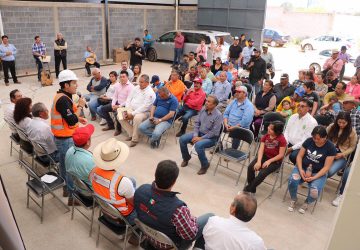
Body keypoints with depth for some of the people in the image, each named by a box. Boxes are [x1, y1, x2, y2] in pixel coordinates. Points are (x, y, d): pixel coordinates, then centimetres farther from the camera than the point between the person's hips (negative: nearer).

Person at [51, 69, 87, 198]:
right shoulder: (63, 100, -24)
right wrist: (80, 106, -17)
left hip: (62, 137, 10)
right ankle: (72, 193, 9)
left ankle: (66, 187, 38)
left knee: (64, 164, 22)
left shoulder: (61, 96, 9)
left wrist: (78, 118, 8)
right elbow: (72, 122, -27)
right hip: (66, 139, -10)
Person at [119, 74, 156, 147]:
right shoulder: (136, 88, 8)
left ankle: (135, 139, -20)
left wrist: (132, 114, -23)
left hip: (143, 112, -7)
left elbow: (144, 107, -22)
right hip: (131, 109, 7)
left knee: (137, 118, -37)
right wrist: (126, 110, -5)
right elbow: (129, 99, 10)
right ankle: (131, 134, -2)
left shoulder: (150, 93, -15)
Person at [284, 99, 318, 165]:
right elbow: (286, 131, 11)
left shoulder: (312, 122, -13)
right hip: (289, 143, 6)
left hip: (301, 147, -6)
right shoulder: (293, 117, 7)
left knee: (293, 156, -33)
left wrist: (292, 148, -19)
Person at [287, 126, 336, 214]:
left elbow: (326, 167, -10)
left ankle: (307, 203, 9)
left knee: (314, 192, -30)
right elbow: (299, 156, 1)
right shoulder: (308, 141, -3)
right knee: (292, 180, -30)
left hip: (318, 173, -2)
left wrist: (314, 177, -21)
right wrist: (300, 170, -15)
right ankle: (293, 199, 3)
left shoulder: (330, 147, -9)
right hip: (302, 168, 2)